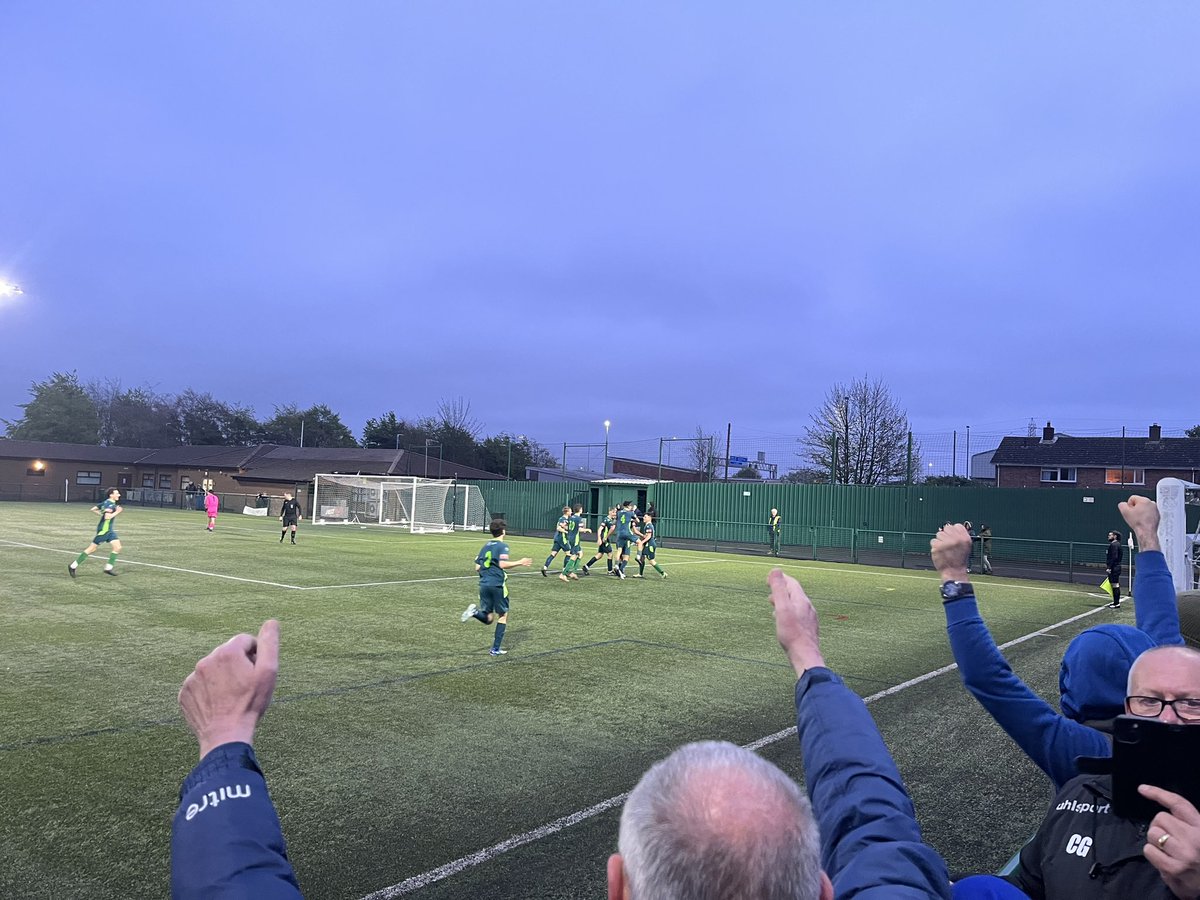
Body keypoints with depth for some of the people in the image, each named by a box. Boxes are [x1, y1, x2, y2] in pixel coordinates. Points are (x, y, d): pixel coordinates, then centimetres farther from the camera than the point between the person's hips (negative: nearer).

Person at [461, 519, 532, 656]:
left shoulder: (485, 546, 14)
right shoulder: (502, 546, -5)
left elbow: (477, 567, 13)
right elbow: (503, 564, -20)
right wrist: (520, 562, -10)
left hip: (484, 584, 6)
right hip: (497, 584, -6)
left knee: (488, 619, 12)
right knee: (503, 616, 10)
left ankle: (475, 611, -19)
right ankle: (495, 649, 6)